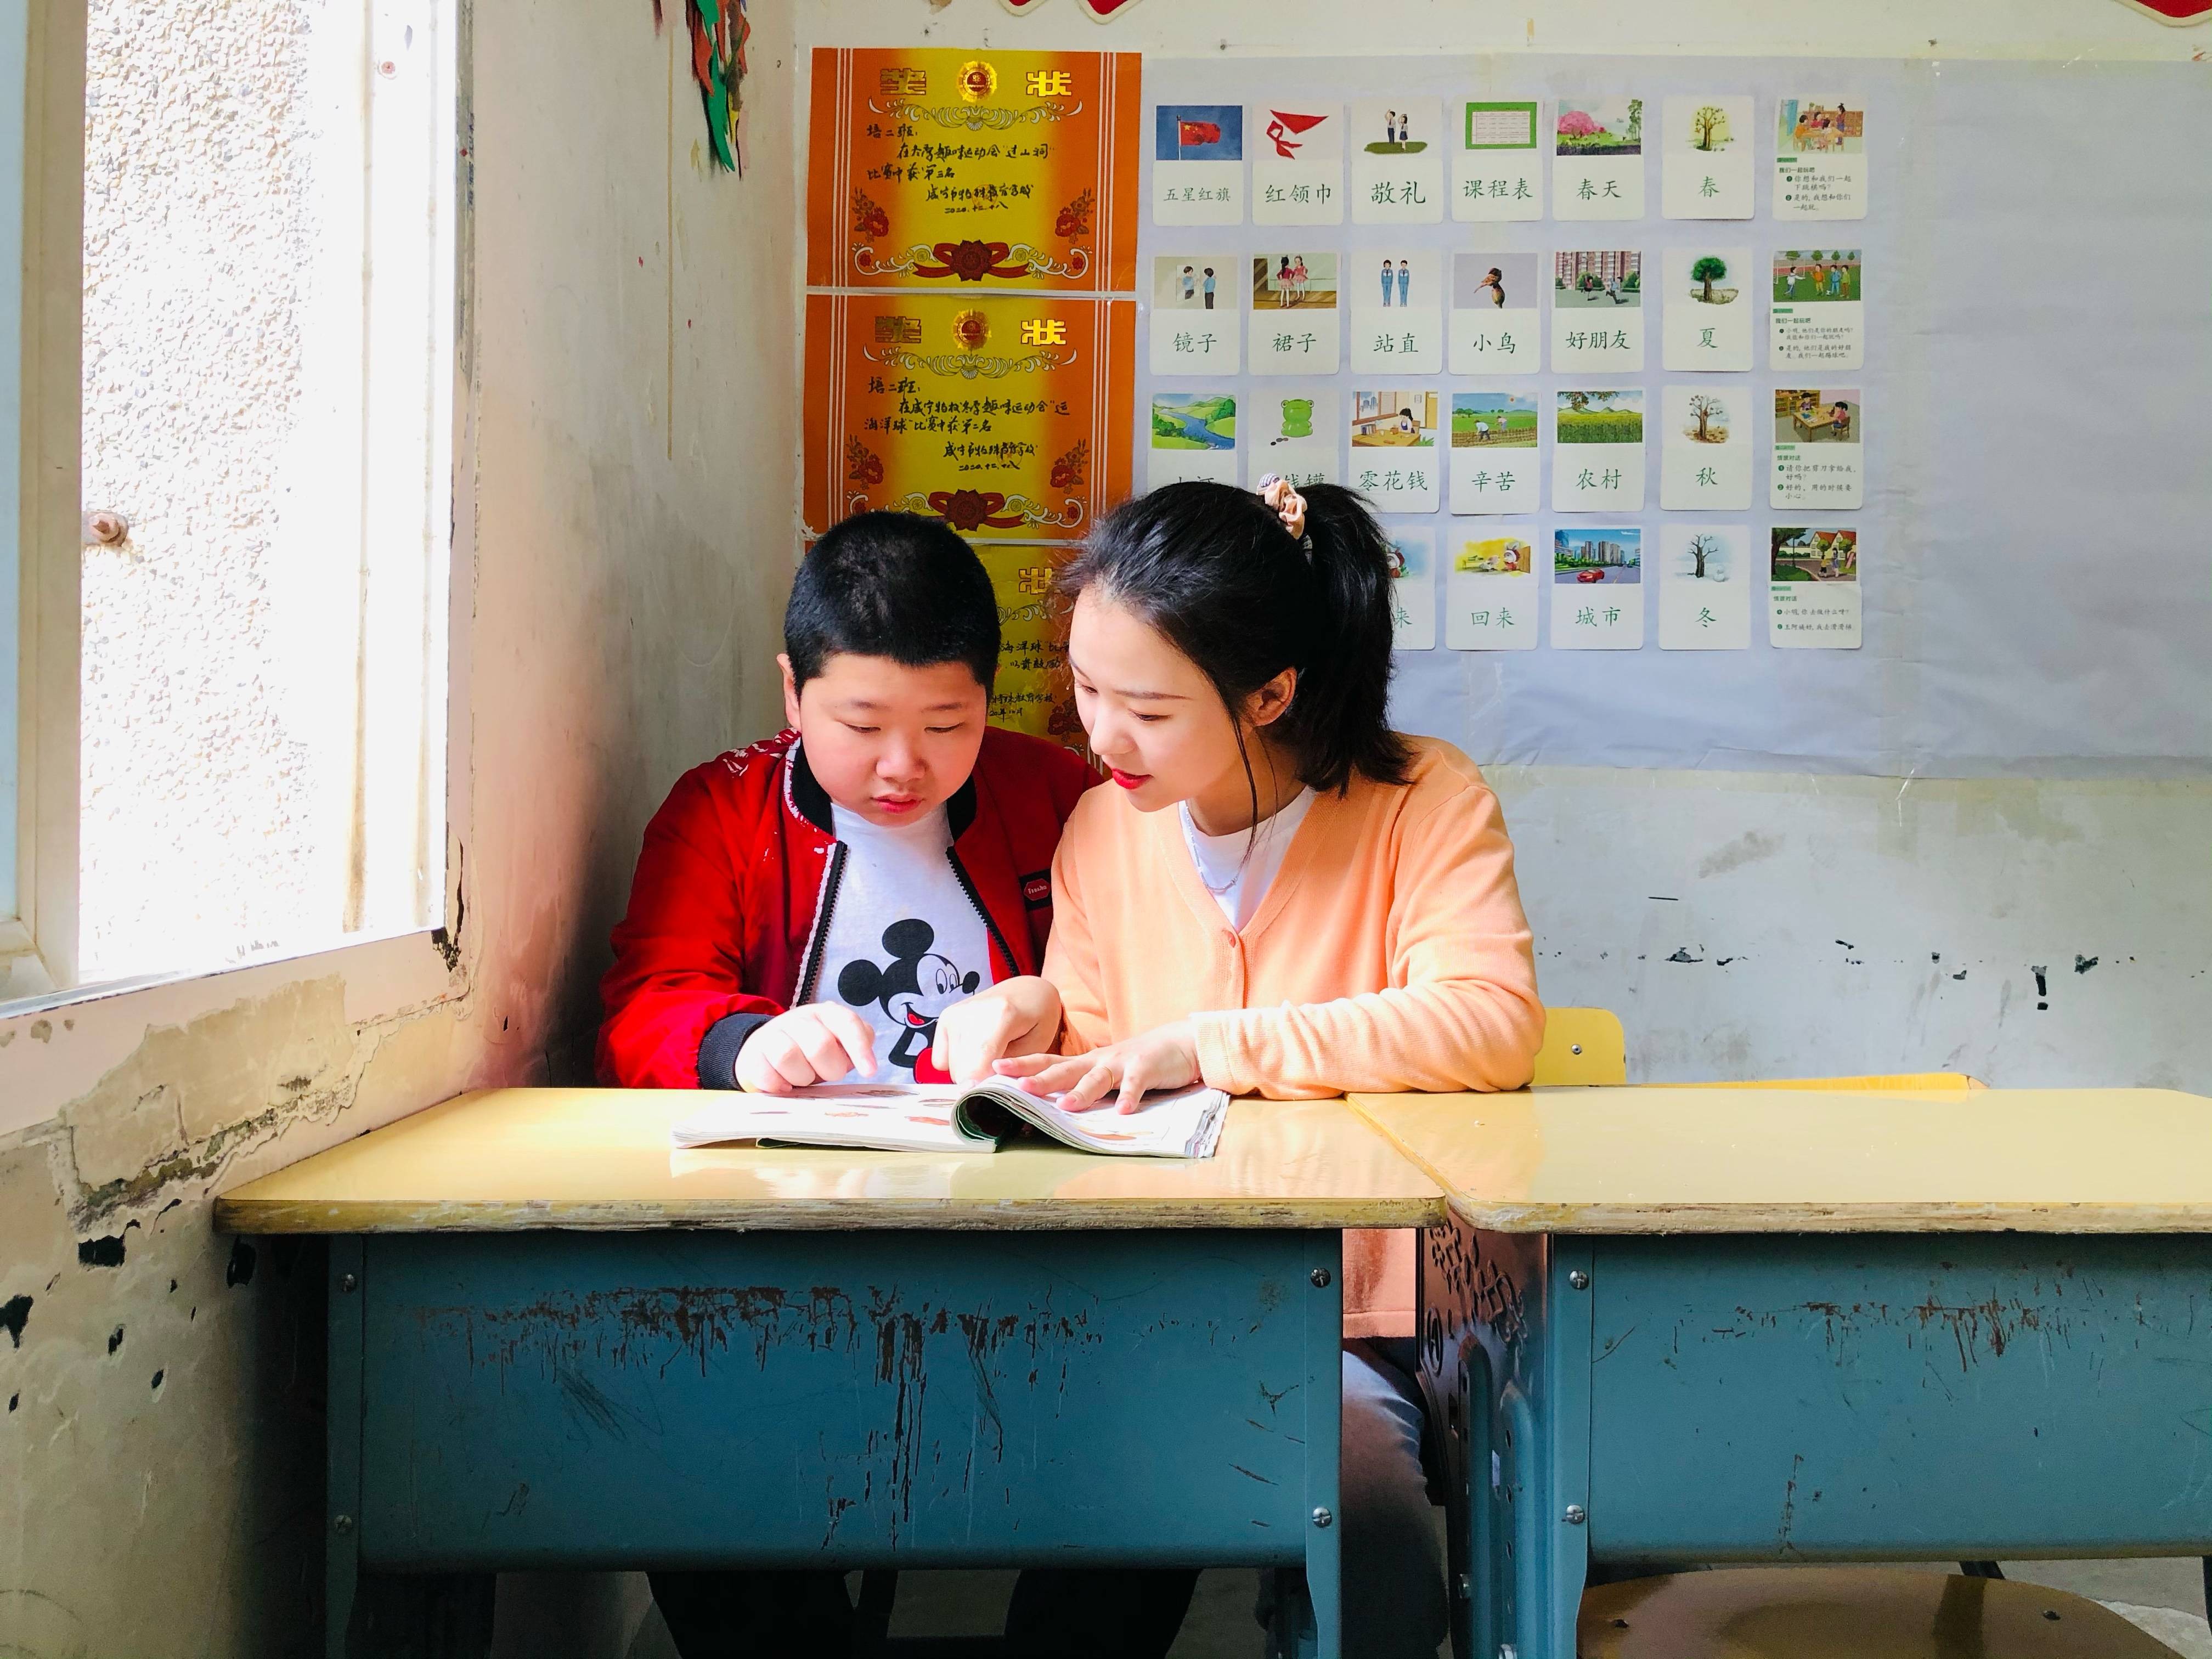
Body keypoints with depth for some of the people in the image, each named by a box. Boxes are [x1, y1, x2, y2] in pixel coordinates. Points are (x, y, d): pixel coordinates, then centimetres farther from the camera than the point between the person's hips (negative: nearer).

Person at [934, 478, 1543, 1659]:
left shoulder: (1421, 802, -3)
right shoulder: (1101, 830, 11)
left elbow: (1492, 1025, -18)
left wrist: (1214, 1045, -19)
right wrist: (1030, 1018, -6)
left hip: (1358, 1323, -2)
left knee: (1364, 1504, -34)